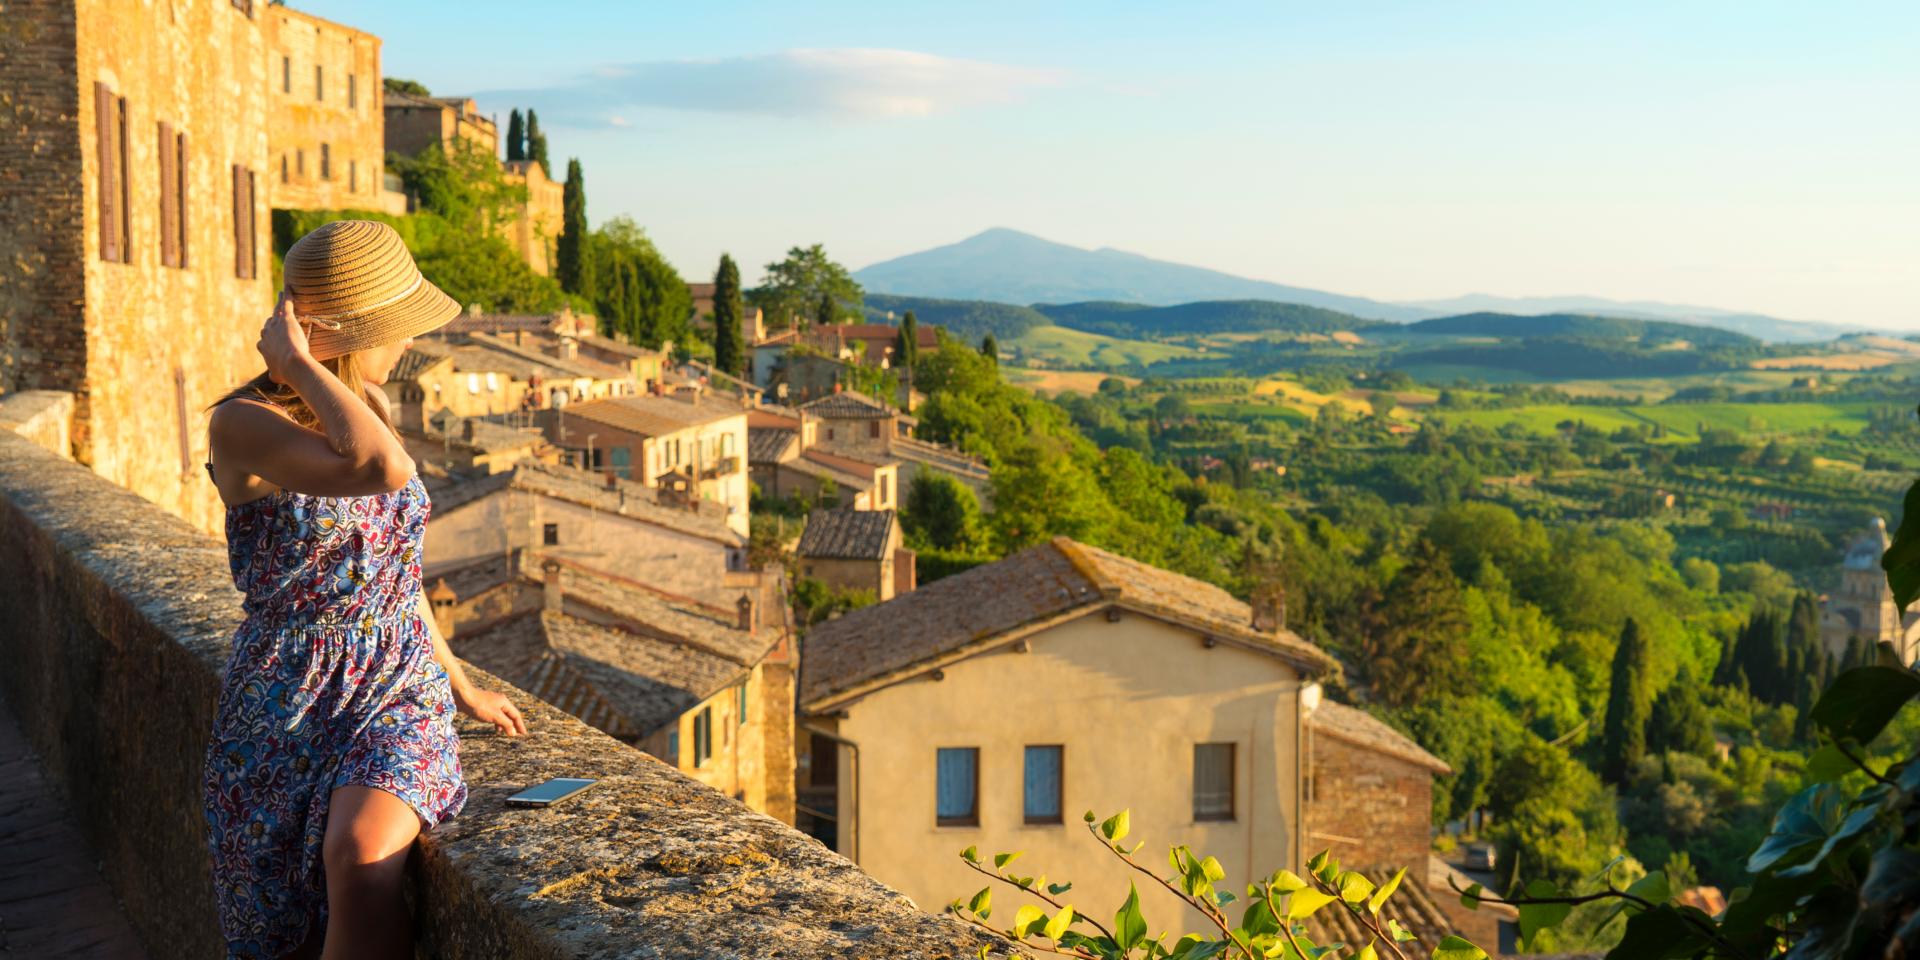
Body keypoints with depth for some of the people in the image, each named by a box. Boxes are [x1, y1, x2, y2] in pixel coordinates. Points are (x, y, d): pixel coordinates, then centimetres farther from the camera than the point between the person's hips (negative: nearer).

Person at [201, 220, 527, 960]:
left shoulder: (364, 406, 9)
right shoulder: (243, 425, -13)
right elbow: (386, 469, -32)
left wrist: (460, 687, 22)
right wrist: (298, 364, -21)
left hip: (401, 690, 3)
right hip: (287, 705, -3)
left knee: (360, 852, -28)